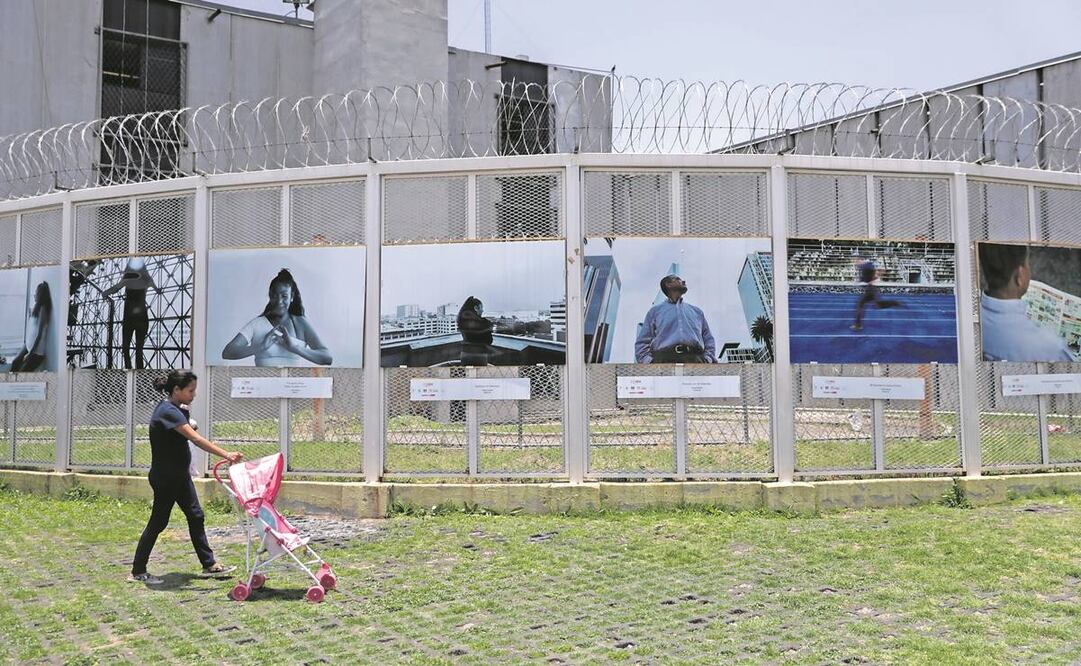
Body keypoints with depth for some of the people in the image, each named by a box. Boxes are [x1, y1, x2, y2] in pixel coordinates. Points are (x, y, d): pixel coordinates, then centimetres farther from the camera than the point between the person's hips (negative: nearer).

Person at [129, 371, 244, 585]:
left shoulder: (178, 409, 8)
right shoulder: (168, 411, -22)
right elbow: (196, 439, -31)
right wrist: (226, 454, -35)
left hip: (179, 475, 10)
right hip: (165, 477, -9)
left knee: (195, 516, 10)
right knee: (158, 522, 1)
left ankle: (209, 564, 17)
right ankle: (137, 572, 13)